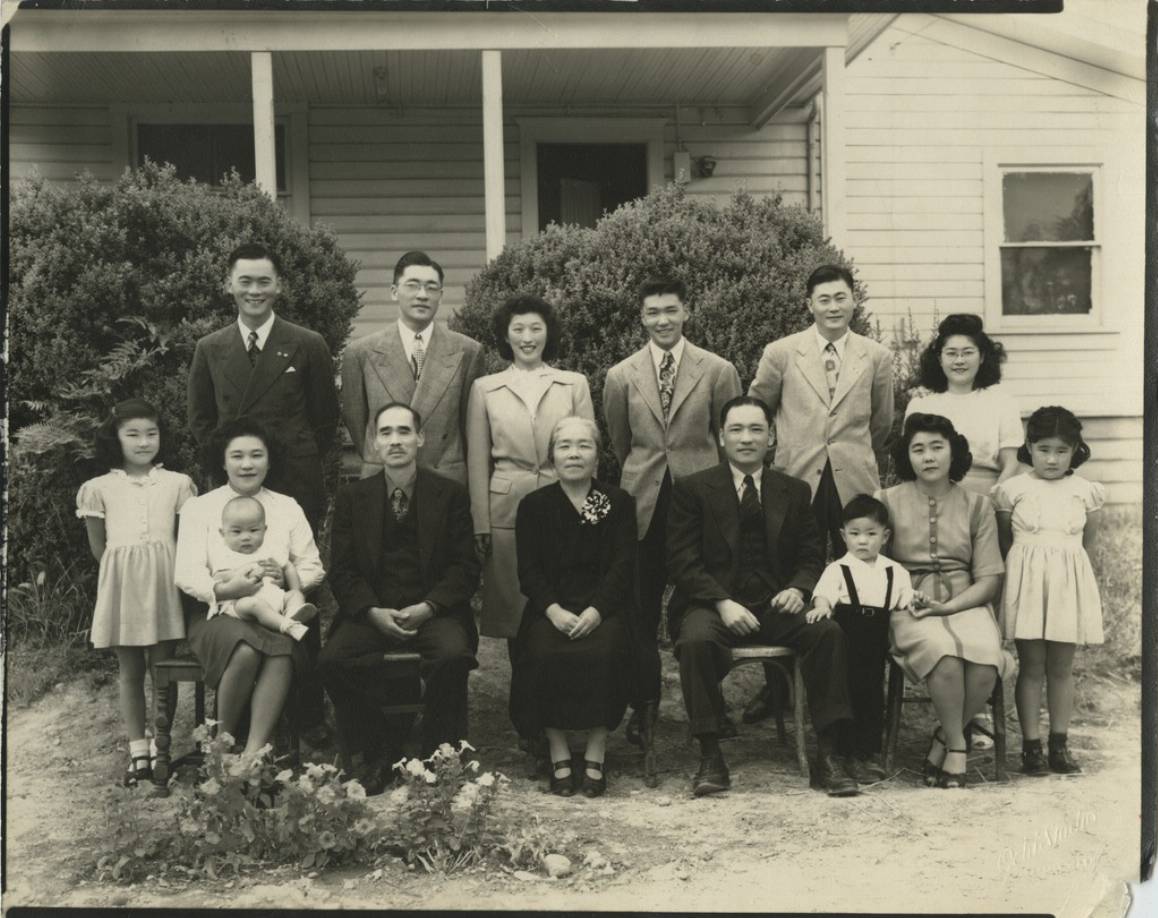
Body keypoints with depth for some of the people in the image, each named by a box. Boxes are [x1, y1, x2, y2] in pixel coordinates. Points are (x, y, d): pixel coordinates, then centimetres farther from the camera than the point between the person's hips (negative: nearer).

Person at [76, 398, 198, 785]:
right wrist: (126, 571, 6)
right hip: (122, 584, 1)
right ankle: (138, 752, 13)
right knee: (129, 670, 7)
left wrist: (157, 569, 0)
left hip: (164, 582, -1)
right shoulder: (99, 489, 4)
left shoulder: (177, 484, 4)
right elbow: (98, 547, 8)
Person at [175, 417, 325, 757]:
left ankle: (254, 752, -33)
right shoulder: (198, 508, 10)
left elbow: (313, 567, 12)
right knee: (246, 650, -35)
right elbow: (186, 574, -2)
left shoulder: (288, 508, 16)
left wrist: (287, 578, -12)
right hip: (219, 612, -1)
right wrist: (227, 589, -21)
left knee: (283, 650, -33)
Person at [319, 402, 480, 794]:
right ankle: (371, 750, -4)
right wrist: (373, 612, -13)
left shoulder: (450, 494, 7)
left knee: (453, 654, -33)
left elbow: (465, 567, 2)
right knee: (332, 659, -27)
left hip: (434, 611, -1)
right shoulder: (352, 498, 12)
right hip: (371, 613, 2)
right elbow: (342, 571, 6)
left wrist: (427, 608, -14)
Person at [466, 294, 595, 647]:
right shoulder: (485, 388, 6)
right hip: (507, 509, 0)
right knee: (513, 605, 4)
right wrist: (481, 524, 0)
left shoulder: (575, 384, 6)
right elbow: (478, 462, 6)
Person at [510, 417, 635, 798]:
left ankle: (595, 754, -17)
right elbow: (528, 570, 2)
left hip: (604, 606, 0)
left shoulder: (619, 503, 8)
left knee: (603, 652, -30)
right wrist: (555, 610, -16)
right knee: (544, 655, -29)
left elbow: (623, 566, -1)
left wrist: (594, 612, -17)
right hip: (550, 608, 1)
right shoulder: (534, 505, 10)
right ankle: (558, 754, -15)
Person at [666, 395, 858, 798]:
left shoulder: (794, 491, 16)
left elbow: (811, 555, 15)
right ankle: (710, 758, -22)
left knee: (829, 632, -27)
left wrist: (798, 588, -8)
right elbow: (683, 561, -2)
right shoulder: (692, 490, 6)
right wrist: (722, 602, -17)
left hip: (777, 605, 2)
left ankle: (826, 756, -19)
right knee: (696, 640, -35)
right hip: (713, 603, -2)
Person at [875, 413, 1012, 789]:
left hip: (965, 603, 2)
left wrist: (948, 606, -10)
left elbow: (990, 579, 6)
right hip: (909, 607, -2)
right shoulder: (887, 501, 8)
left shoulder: (976, 505, 12)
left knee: (986, 661, -30)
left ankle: (942, 741, -6)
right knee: (945, 655, -34)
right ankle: (957, 746, -13)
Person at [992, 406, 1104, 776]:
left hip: (1069, 582, 2)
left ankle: (1059, 745, 16)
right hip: (1027, 580, -2)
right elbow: (1004, 539, 10)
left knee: (1061, 668, 7)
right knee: (1031, 666, 1)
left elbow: (1086, 538, 15)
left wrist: (1060, 560, 11)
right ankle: (1031, 745, 6)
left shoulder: (1085, 491, 4)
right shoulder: (1014, 489, -1)